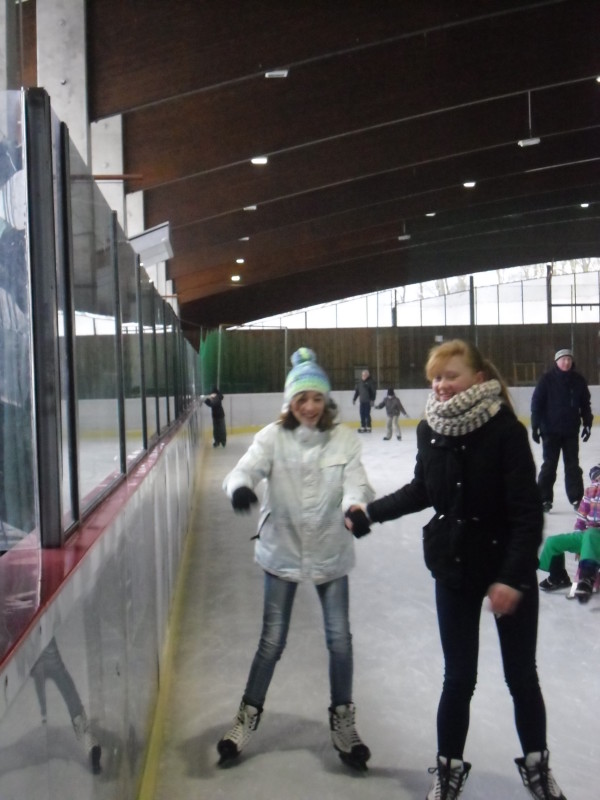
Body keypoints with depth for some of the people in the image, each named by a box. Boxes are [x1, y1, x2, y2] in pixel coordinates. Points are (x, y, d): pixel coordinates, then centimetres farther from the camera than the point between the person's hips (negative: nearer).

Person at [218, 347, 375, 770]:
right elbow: (246, 468, -24)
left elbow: (357, 484, -19)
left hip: (330, 554, 1)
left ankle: (343, 720, 29)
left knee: (340, 639, 6)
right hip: (283, 553, -1)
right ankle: (249, 715, 31)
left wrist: (356, 508, -43)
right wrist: (240, 487, -49)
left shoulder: (343, 440, -9)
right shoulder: (274, 437, -11)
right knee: (272, 641, 8)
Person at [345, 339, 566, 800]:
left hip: (510, 567, -2)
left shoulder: (506, 430, -19)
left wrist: (512, 576, -22)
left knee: (522, 676, 14)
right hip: (455, 569, 3)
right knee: (458, 677, 10)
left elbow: (528, 511, -18)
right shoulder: (431, 429, -6)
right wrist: (369, 515, 9)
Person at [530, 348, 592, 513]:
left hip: (571, 430, 3)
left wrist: (587, 423, 6)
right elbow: (536, 403, -9)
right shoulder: (547, 379, -9)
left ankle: (576, 498, 16)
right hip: (550, 430, -3)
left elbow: (585, 404, 10)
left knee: (573, 465, 9)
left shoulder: (579, 380, 1)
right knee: (549, 465, 5)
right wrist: (535, 426, -11)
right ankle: (544, 499, 12)